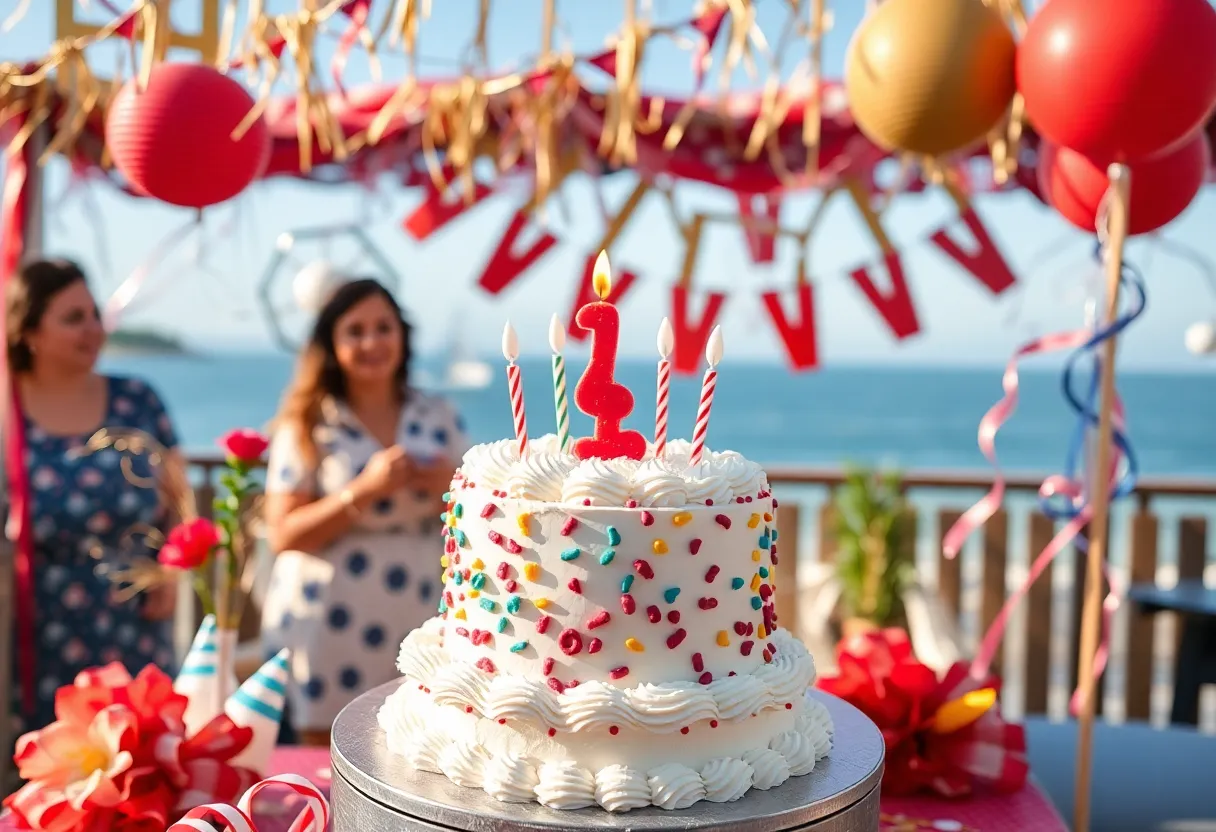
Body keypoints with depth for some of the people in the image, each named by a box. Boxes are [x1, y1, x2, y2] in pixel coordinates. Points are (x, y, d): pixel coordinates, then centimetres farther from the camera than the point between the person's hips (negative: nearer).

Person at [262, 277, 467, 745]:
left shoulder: (439, 419, 7)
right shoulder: (307, 426, -3)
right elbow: (283, 535, -10)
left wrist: (449, 488, -9)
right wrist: (365, 490, -18)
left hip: (419, 629, 3)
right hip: (330, 631, -3)